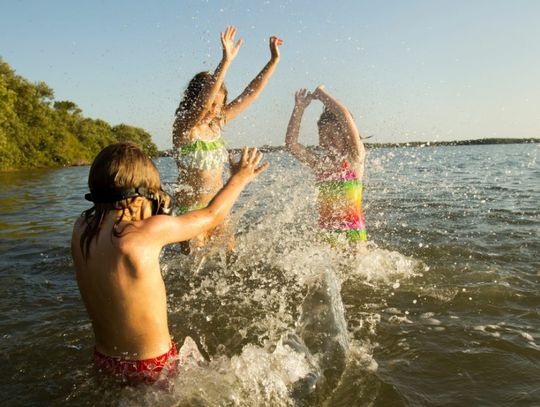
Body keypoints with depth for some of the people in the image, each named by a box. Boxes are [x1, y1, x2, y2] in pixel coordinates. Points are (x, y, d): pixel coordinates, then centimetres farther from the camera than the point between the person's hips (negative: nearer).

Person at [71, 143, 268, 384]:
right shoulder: (149, 231, -25)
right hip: (153, 365, -7)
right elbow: (212, 215, -10)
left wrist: (155, 211, 6)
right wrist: (240, 178, 5)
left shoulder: (81, 228, -9)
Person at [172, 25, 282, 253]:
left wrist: (274, 60, -2)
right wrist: (226, 62, -45)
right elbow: (202, 103, -36)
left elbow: (251, 94, 2)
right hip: (191, 209, -6)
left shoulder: (217, 123, 2)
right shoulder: (183, 128, -16)